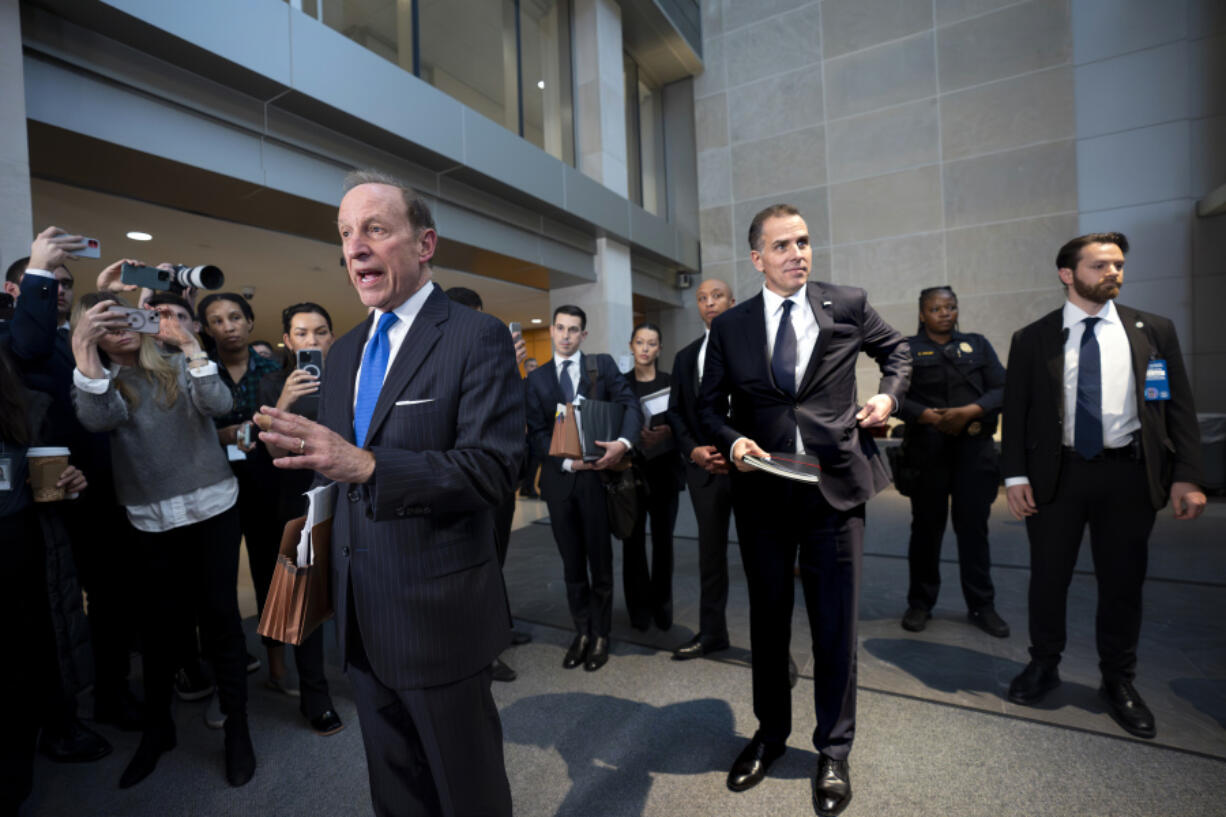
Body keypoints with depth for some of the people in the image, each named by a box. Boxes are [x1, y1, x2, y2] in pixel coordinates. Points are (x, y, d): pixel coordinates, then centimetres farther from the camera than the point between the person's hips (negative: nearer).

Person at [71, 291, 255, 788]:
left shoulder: (178, 366, 4)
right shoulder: (98, 378, 5)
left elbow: (219, 405, -15)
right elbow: (98, 420, -18)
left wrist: (188, 342, -20)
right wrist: (83, 348, -26)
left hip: (213, 507, -1)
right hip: (152, 520, 1)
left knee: (219, 613, 4)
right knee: (157, 621, 10)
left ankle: (236, 724, 18)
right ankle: (156, 726, 32)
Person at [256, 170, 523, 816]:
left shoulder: (477, 338, -13)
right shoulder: (344, 351, 10)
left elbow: (492, 469, -22)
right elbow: (337, 469, 15)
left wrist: (367, 466, -31)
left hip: (438, 613, -6)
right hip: (361, 617, 7)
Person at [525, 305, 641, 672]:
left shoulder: (603, 365, 3)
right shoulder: (537, 378, 8)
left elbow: (630, 405, -4)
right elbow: (537, 432, 2)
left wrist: (623, 442, -23)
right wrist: (567, 462, -13)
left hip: (597, 473, -2)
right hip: (559, 476, 2)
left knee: (600, 559, 9)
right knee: (571, 562, 13)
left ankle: (600, 635, 26)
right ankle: (581, 632, 29)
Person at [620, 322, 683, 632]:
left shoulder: (671, 382, 3)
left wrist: (667, 432, -17)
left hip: (664, 470, 0)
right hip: (631, 469, 0)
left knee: (663, 539, 9)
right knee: (634, 540, 5)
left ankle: (662, 605, 26)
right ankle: (639, 607, 20)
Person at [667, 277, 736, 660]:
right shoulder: (685, 356, 14)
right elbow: (676, 412, 12)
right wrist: (693, 450, -4)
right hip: (704, 465, 4)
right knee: (710, 550, 12)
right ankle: (711, 632, 26)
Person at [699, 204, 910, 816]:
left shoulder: (849, 307, 2)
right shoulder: (729, 327, 2)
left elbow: (897, 350, 20)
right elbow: (710, 405, 5)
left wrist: (889, 394, 3)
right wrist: (732, 442, -13)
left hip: (834, 488, 0)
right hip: (761, 491, 1)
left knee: (835, 624, 9)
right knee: (767, 620, 16)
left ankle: (833, 753, 33)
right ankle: (770, 734, 40)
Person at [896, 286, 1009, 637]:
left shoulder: (978, 344, 15)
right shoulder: (907, 348, 8)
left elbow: (1001, 388, 5)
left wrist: (968, 412, -13)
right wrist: (932, 417, -17)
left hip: (974, 448, 2)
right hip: (927, 449, -2)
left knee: (974, 526, 3)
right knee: (926, 526, 4)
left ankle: (981, 605, 18)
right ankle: (920, 603, 16)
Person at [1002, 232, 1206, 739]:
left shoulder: (1154, 331, 6)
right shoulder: (1031, 339, 1)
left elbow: (1179, 407, 5)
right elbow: (1015, 412, 0)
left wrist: (1186, 475, -4)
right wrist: (1015, 475, -7)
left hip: (1128, 473, 2)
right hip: (1056, 473, -1)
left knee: (1123, 581, 11)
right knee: (1048, 575, 9)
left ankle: (1118, 682, 30)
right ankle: (1043, 667, 29)